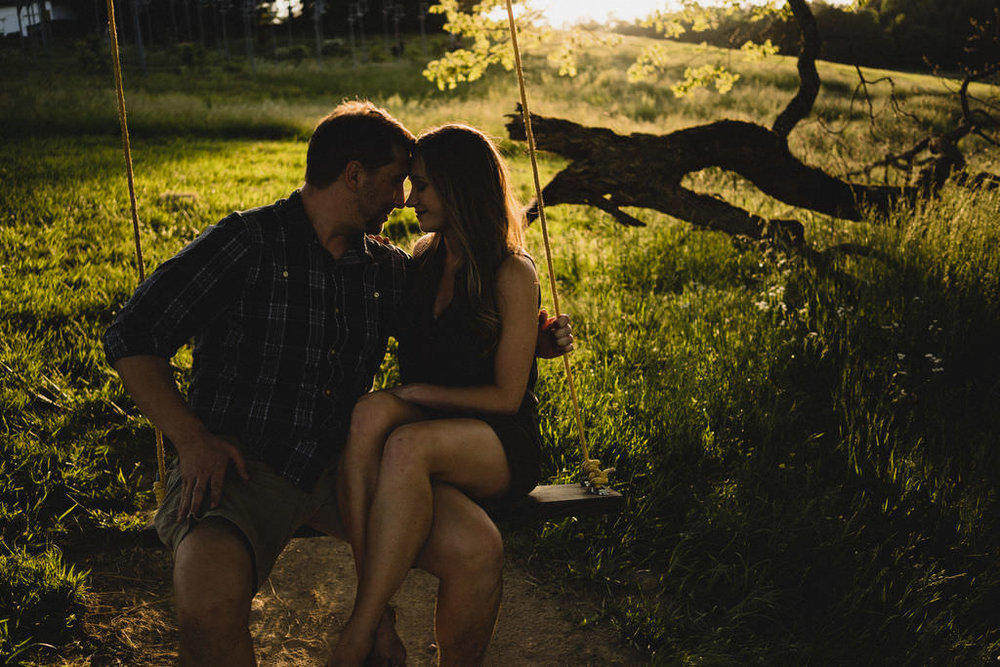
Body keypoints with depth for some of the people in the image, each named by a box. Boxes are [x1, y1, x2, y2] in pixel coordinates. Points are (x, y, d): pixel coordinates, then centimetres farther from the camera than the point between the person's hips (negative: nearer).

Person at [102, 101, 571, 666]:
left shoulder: (390, 271, 14)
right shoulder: (248, 243, -2)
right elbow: (132, 339, -3)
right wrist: (193, 439, -13)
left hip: (343, 466, 5)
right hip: (238, 465, -4)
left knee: (478, 551, -17)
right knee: (210, 596, -35)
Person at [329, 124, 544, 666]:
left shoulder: (511, 274, -6)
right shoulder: (421, 261, 14)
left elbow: (506, 395, -8)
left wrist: (421, 394, -12)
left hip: (503, 445, -5)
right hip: (428, 423, 5)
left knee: (408, 445, -37)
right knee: (370, 411, -30)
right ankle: (374, 601, -38)